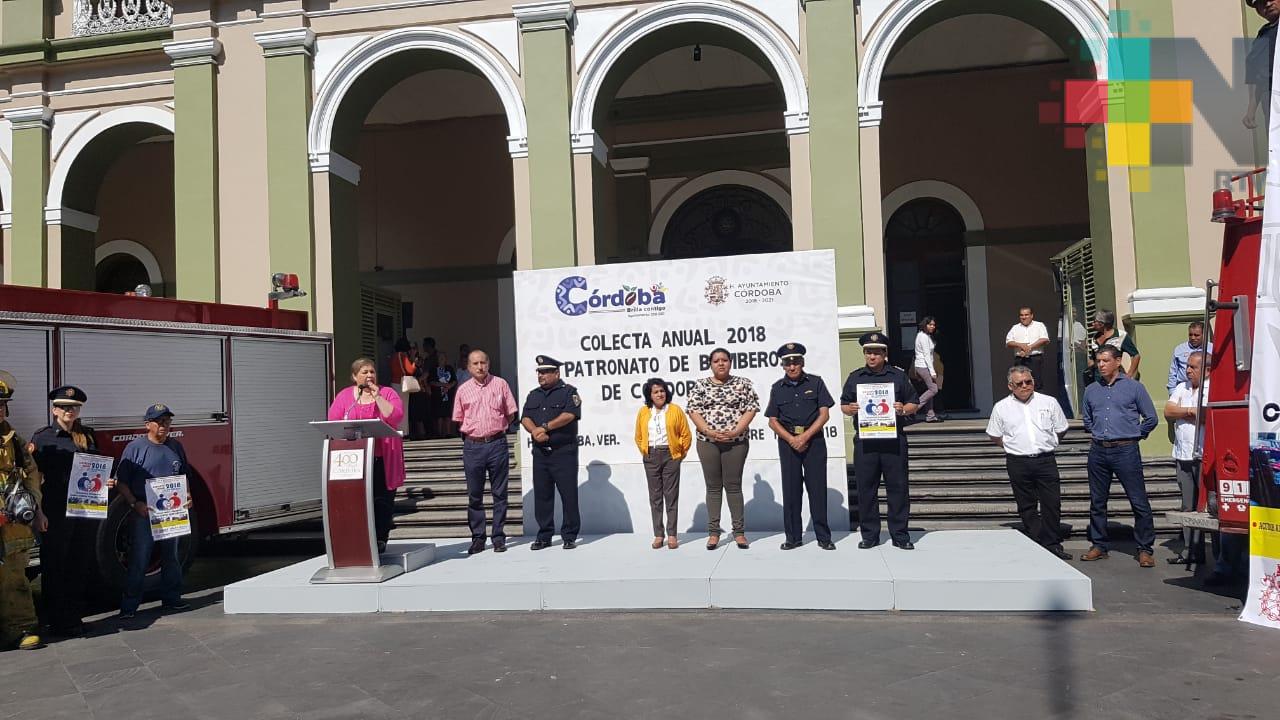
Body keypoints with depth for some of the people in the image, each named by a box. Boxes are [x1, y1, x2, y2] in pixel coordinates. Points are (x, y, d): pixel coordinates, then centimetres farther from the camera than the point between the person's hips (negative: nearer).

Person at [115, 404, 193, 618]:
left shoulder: (176, 446, 9)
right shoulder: (135, 447, -7)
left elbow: (185, 476, 19)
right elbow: (121, 481, -9)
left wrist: (187, 496, 1)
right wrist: (135, 504, -20)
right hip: (144, 514, -5)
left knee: (171, 558, 15)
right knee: (138, 562, -2)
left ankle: (171, 598, 26)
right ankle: (129, 605, 6)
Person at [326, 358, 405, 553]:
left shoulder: (387, 393, 6)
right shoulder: (343, 396, 11)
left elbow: (396, 418, -9)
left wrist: (377, 397, -10)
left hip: (382, 459, -1)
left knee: (382, 500, 1)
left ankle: (380, 539, 9)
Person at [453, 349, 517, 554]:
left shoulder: (500, 384, 3)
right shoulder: (463, 390, 6)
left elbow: (511, 414, 9)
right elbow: (459, 420, 13)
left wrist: (496, 429, 7)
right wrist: (474, 432, 7)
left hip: (497, 444, -1)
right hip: (472, 446, 1)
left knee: (499, 493, 3)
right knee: (474, 495, 5)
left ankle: (499, 537, 10)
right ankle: (477, 537, 14)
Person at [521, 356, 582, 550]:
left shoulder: (568, 392, 0)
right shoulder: (533, 395, 17)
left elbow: (569, 415, -15)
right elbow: (525, 418, 6)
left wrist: (545, 427, -14)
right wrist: (535, 430, -14)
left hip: (564, 452, -5)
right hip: (540, 452, 5)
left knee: (568, 494, -2)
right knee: (541, 495, 7)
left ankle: (570, 536, 6)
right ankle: (544, 536, 16)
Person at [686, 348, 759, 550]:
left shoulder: (743, 383, 5)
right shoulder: (700, 385, 7)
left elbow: (750, 409, -1)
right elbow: (693, 411, 0)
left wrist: (735, 431, -13)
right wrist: (709, 432, -13)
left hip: (736, 441, -1)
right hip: (708, 441, 1)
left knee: (733, 485, 1)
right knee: (713, 486, 5)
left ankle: (739, 531, 7)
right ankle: (713, 532, 9)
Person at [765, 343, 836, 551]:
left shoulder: (815, 383, 3)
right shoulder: (777, 388, 8)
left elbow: (824, 414, -2)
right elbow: (773, 421, 6)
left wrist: (805, 436, -12)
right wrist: (791, 439, -9)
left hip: (814, 440, -2)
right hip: (788, 442, 2)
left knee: (817, 488, -1)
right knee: (791, 489, 3)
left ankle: (823, 536, 6)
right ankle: (793, 537, 10)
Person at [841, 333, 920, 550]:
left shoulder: (898, 376, 9)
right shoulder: (855, 377, 13)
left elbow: (914, 403, 11)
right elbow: (843, 404, 16)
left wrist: (903, 410, -9)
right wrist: (849, 409, -6)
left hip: (893, 439, -1)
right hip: (864, 440, 1)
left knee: (898, 486, 1)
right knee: (866, 488, 3)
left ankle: (900, 534, 11)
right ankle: (869, 535, 12)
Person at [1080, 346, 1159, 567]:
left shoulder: (1133, 387, 0)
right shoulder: (1091, 391, 12)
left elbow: (1151, 418, 5)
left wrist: (1135, 435, 6)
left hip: (1126, 451, -4)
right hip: (1098, 451, 4)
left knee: (1139, 502, -4)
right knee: (1097, 502, 9)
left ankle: (1145, 549, 5)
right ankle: (1099, 546, 18)